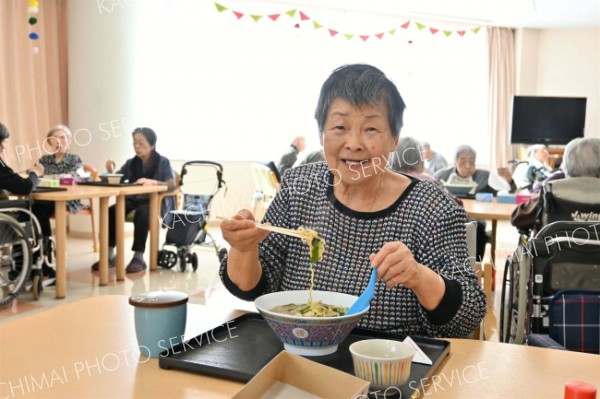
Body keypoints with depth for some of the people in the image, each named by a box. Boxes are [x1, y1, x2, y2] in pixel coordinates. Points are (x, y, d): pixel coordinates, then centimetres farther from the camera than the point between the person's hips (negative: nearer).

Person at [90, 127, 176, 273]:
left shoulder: (163, 162, -4)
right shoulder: (131, 163, 8)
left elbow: (172, 185, -19)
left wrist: (151, 182, -36)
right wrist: (110, 172, -18)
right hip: (134, 200, 4)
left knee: (142, 214, -38)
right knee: (111, 211, -25)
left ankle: (139, 257, -29)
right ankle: (109, 255, -18)